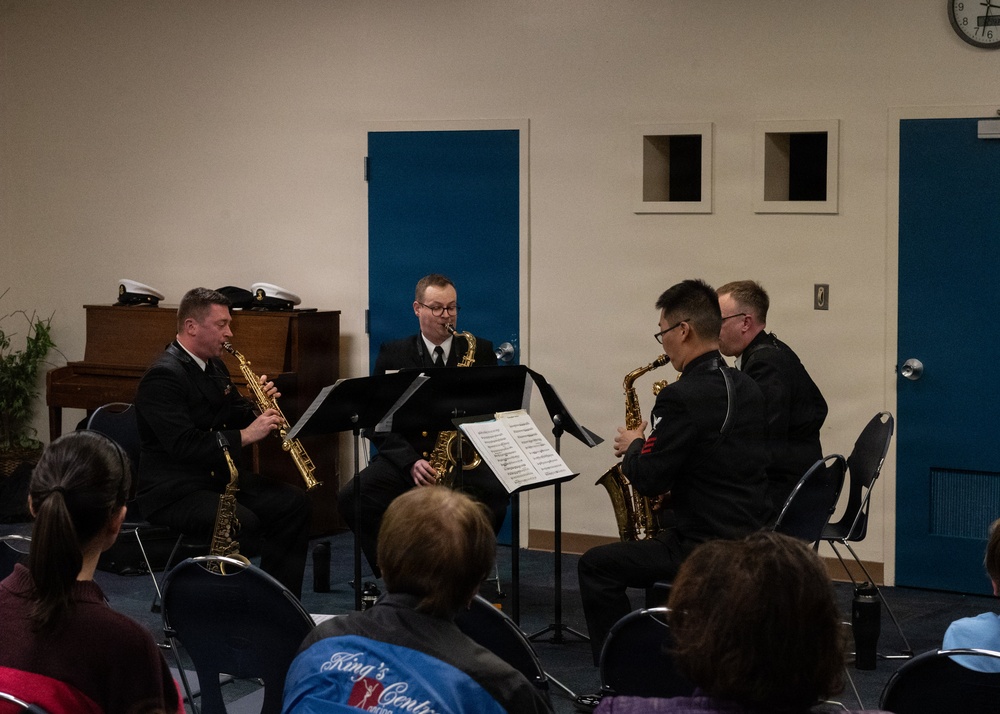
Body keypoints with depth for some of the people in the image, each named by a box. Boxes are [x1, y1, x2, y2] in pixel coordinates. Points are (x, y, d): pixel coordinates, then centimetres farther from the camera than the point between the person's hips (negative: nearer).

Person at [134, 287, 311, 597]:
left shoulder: (214, 367, 13)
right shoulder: (163, 376, -17)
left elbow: (235, 418, 21)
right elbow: (183, 444, -26)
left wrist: (261, 406, -1)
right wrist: (245, 436, -27)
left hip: (219, 477, 9)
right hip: (173, 492, -9)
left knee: (294, 502, -5)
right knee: (242, 522, -32)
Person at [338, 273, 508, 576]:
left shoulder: (480, 351, 10)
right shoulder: (393, 354, 8)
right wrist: (411, 462, -15)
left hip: (465, 457, 0)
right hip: (407, 455, 1)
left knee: (496, 491, -34)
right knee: (351, 497, -26)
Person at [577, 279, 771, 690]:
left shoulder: (683, 396, -20)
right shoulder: (746, 389, 8)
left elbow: (648, 481, -17)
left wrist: (634, 447, 3)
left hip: (707, 549, -9)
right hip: (750, 539, 9)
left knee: (596, 566, 5)